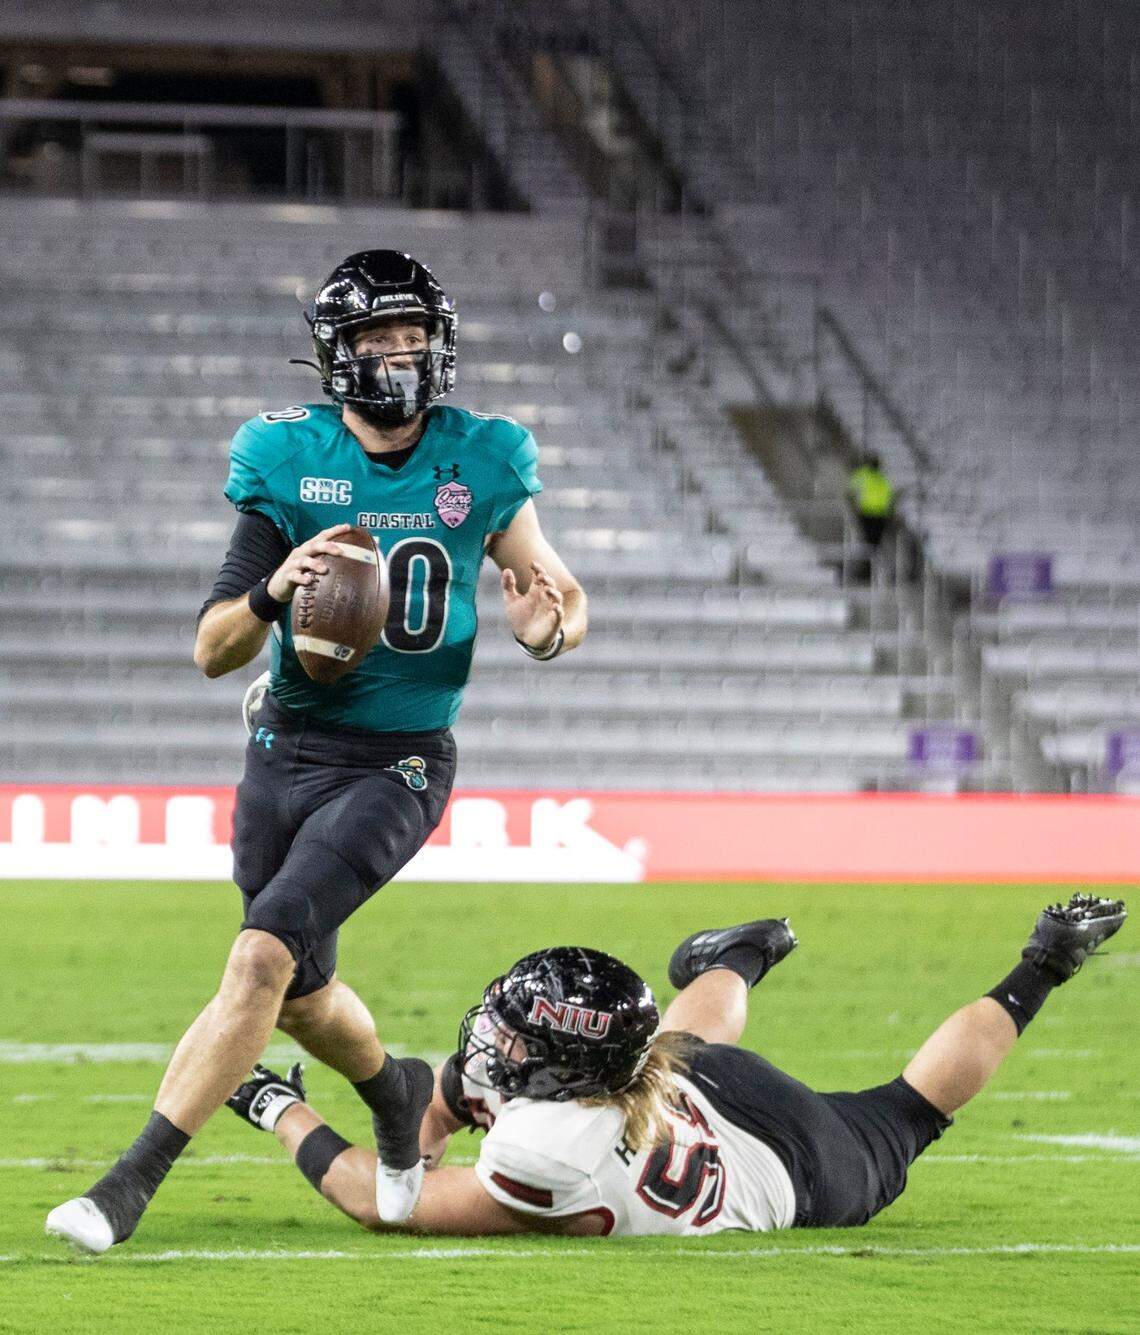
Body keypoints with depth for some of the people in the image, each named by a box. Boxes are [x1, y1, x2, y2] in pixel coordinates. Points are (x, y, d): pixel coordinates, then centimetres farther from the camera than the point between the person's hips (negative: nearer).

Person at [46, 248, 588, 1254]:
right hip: (290, 751, 3)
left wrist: (548, 628, -16)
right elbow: (213, 651, -4)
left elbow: (568, 598, 8)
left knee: (263, 955, -19)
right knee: (301, 996, 14)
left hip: (399, 766, -3)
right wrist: (274, 588, -26)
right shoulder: (289, 461, -4)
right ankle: (396, 1092, 49)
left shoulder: (481, 465, -3)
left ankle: (132, 1184, -18)